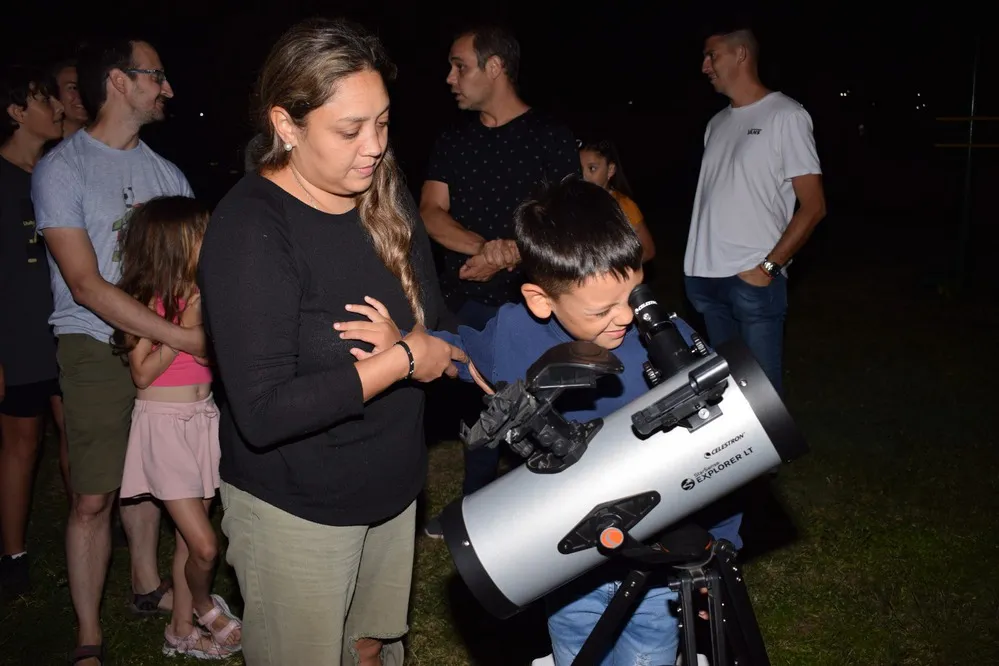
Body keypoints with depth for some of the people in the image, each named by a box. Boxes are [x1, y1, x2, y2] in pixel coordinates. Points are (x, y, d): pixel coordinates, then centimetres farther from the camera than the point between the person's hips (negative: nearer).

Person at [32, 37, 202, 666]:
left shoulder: (167, 172, 9)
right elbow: (86, 286, -16)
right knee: (94, 497, -2)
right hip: (97, 349, -5)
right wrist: (187, 337, -21)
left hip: (166, 344, 5)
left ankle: (148, 585, 35)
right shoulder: (62, 169, -8)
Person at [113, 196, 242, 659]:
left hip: (203, 418, 5)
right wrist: (183, 328, -17)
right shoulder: (144, 301, -11)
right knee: (204, 544, -5)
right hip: (163, 423, -5)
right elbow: (142, 373, -11)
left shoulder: (201, 293, 2)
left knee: (189, 538, 12)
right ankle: (204, 605, 25)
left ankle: (182, 629, 27)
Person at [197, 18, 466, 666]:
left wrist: (404, 341, -18)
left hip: (393, 485, 6)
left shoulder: (384, 192, -2)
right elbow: (262, 413, -28)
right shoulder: (250, 229, -23)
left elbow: (433, 320, 4)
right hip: (296, 510, -6)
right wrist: (402, 360, -24)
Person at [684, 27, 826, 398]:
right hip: (706, 276, 6)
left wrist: (768, 266, -13)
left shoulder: (785, 115, -3)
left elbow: (813, 205, -6)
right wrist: (698, 259, 4)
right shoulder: (717, 123, 16)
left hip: (753, 280, -6)